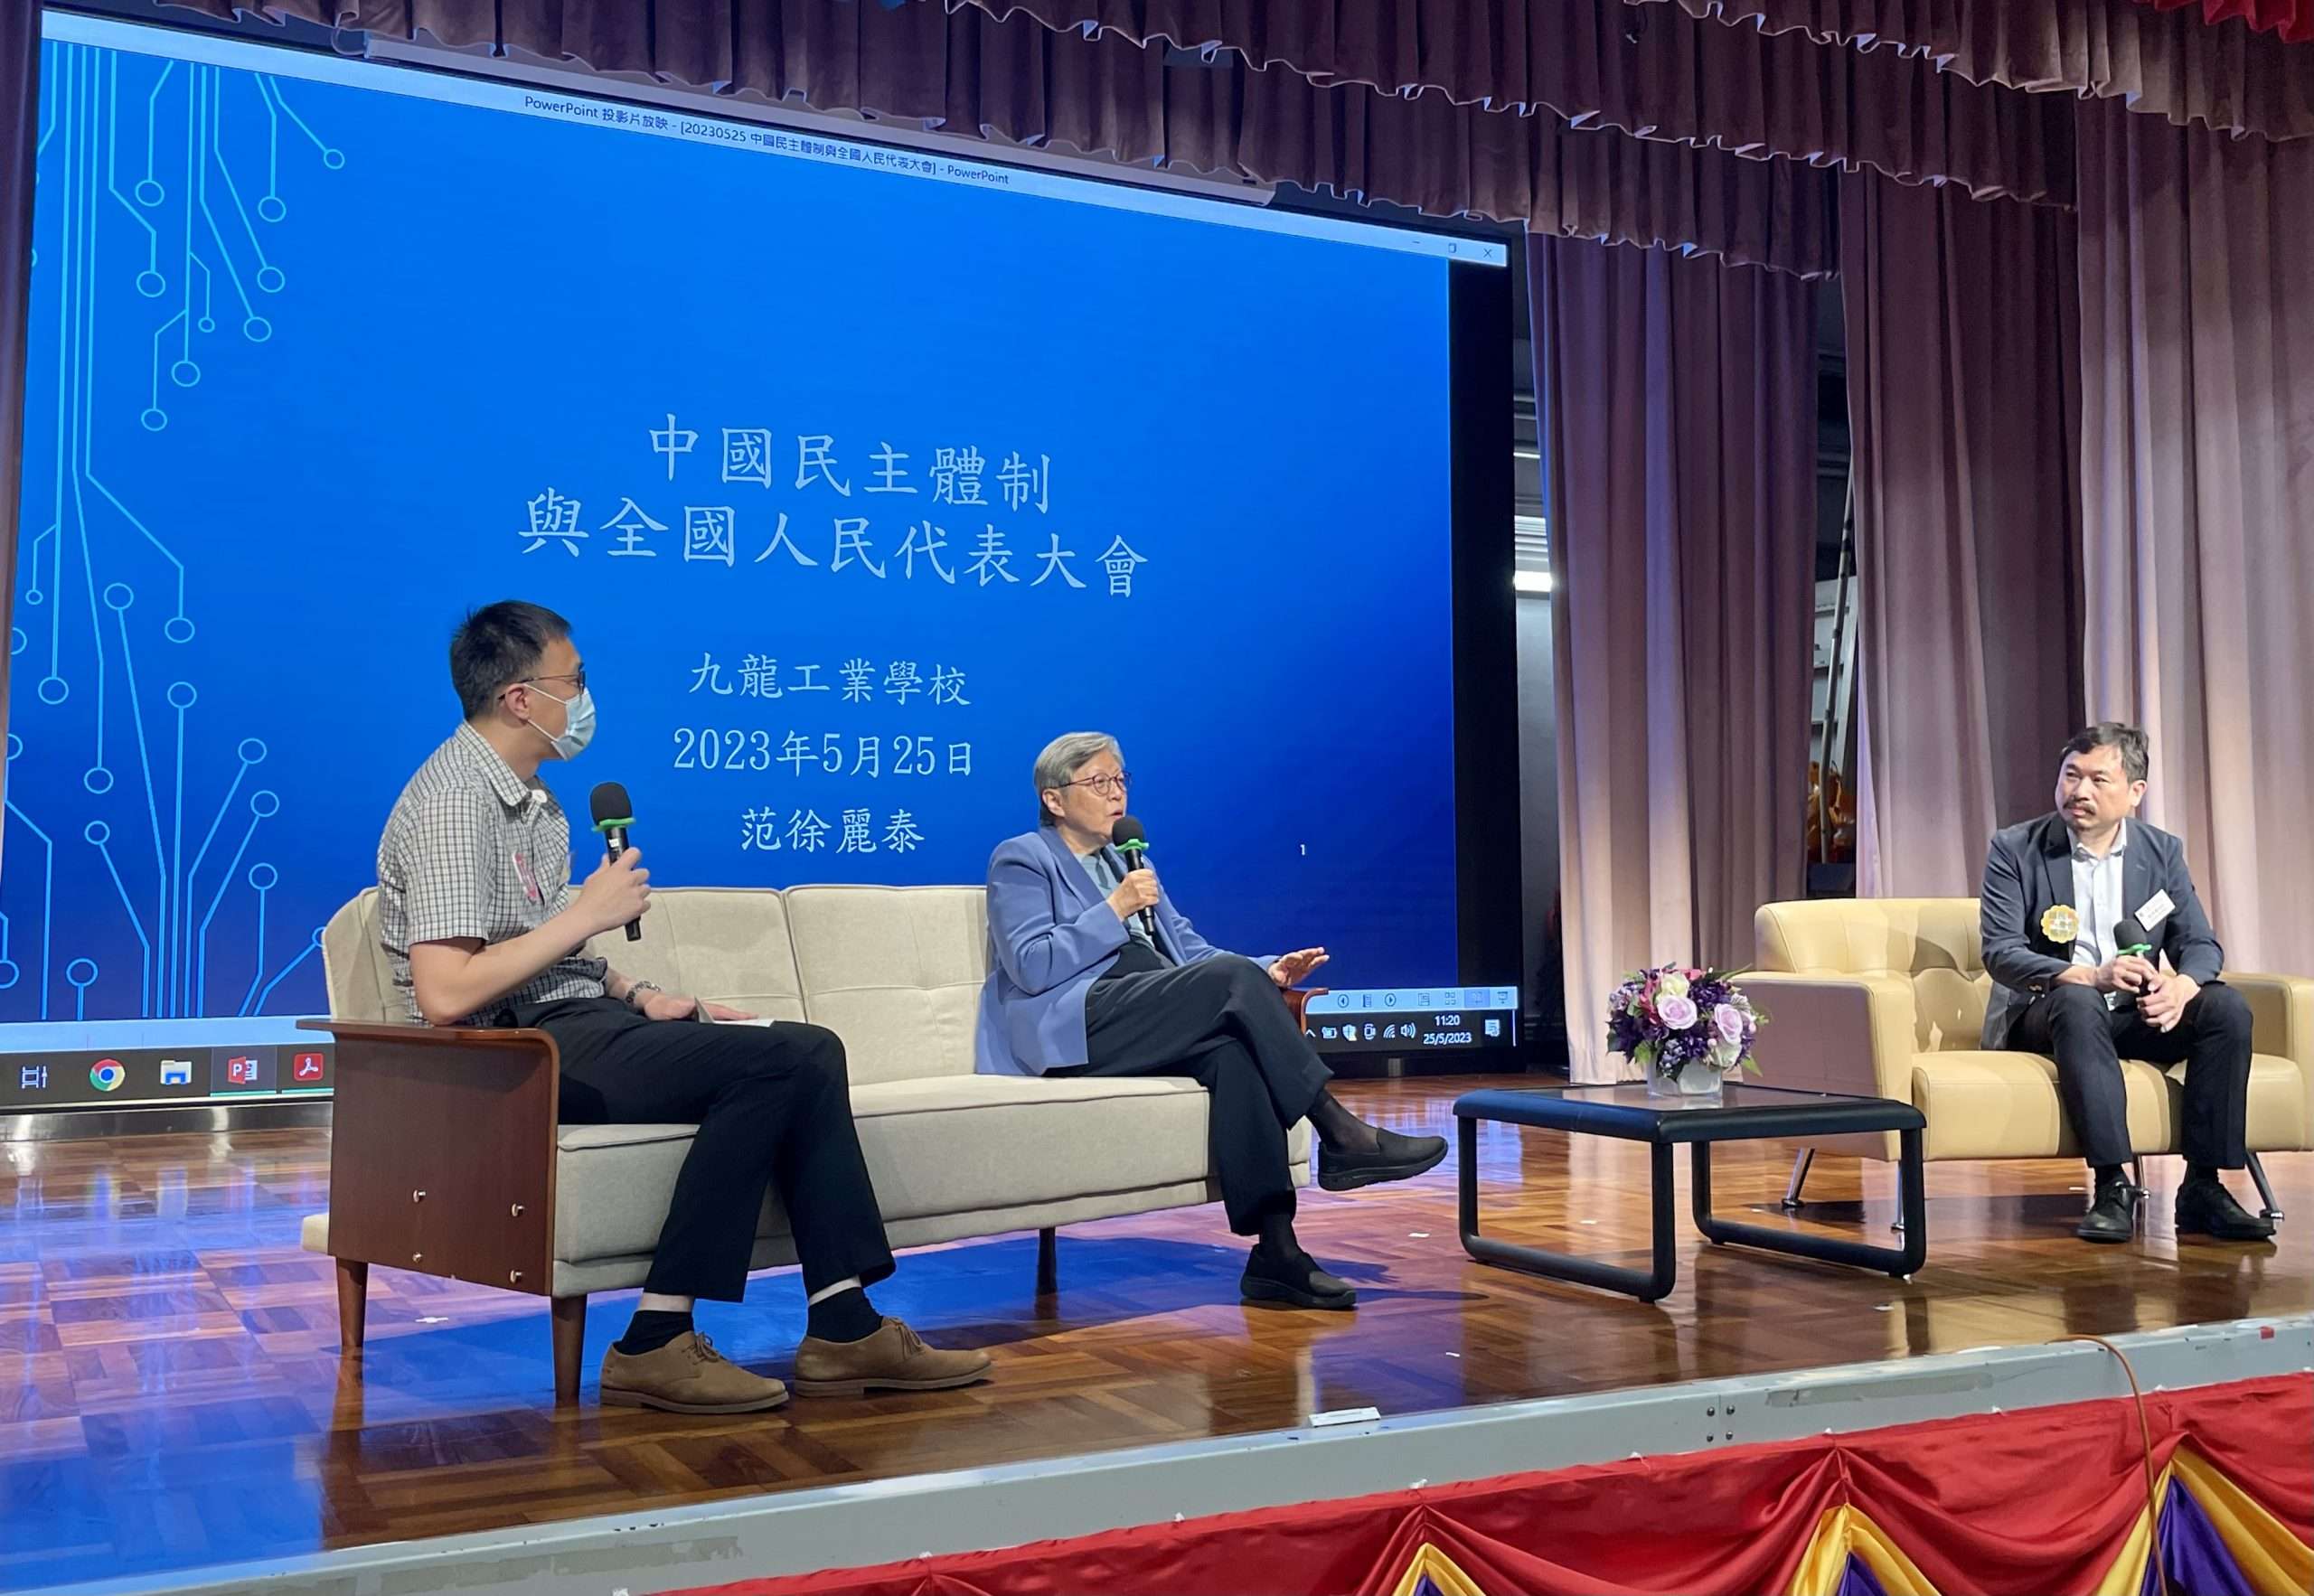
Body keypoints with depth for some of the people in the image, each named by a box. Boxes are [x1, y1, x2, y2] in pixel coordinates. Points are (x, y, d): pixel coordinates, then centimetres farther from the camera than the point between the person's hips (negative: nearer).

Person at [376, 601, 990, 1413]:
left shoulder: (527, 794, 17)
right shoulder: (452, 802, -15)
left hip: (572, 1019, 9)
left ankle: (843, 1327, -9)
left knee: (810, 1051, -5)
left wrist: (635, 995, 7)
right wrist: (586, 915, -17)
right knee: (769, 1065, -24)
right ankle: (657, 1344, -20)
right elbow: (445, 994, -24)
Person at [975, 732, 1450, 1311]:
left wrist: (1265, 974, 3)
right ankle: (1340, 1137, -24)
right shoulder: (1021, 861, 7)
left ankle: (1276, 1251, -36)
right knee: (1231, 976, -28)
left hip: (1148, 1026, 6)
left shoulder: (1129, 863, 29)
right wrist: (1116, 909, -12)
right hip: (1074, 1028, -6)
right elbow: (1032, 966, -8)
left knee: (1232, 1053, -30)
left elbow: (1190, 949, 21)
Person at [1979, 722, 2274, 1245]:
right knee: (2077, 1002, -37)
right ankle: (2112, 1187, -36)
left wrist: (2181, 986, -23)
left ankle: (2203, 1187, -20)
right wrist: (2090, 976, -30)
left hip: (2134, 1016, 4)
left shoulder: (2163, 851, 7)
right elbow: (2000, 952, -14)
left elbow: (2202, 945, 2)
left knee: (2227, 1006, -23)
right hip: (2045, 1016, -3)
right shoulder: (2015, 850, -4)